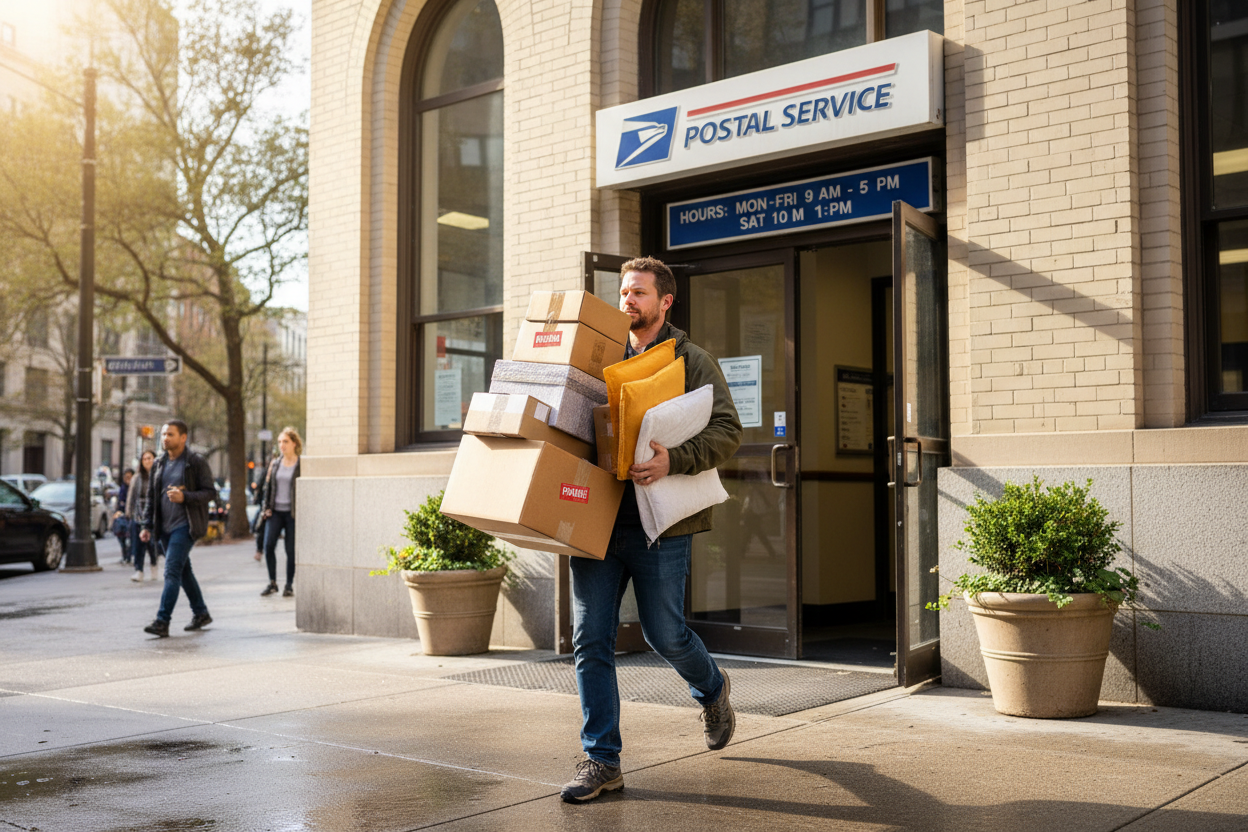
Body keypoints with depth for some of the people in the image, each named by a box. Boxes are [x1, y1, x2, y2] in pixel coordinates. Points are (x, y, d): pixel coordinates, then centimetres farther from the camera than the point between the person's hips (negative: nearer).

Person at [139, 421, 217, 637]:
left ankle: (162, 622, -18)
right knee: (183, 571, 14)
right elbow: (151, 497, 17)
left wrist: (184, 497, -23)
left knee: (172, 571, -15)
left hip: (184, 526, -7)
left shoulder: (197, 463, -6)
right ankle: (201, 614, 27)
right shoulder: (159, 464, 13)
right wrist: (147, 525, 9)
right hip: (164, 527, 7)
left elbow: (210, 492, -8)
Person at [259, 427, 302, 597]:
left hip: (292, 513, -4)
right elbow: (267, 486, 16)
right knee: (268, 545, -10)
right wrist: (267, 507, 5)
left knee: (291, 550, 0)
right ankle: (272, 583, 3)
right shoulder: (275, 464, 11)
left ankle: (289, 585, 13)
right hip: (275, 512, 4)